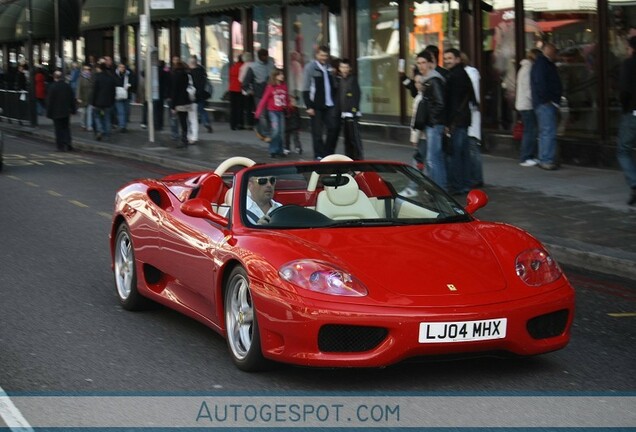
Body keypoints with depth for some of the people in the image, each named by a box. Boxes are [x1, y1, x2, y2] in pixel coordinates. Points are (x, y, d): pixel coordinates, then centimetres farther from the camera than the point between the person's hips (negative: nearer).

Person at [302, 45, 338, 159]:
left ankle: (328, 153, 13)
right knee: (317, 132, 1)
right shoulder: (310, 67, -3)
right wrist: (309, 106, -12)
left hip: (329, 105, 5)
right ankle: (319, 155, 9)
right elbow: (306, 89, -7)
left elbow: (333, 86, 15)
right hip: (316, 106, -5)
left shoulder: (329, 67, 12)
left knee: (333, 128, 0)